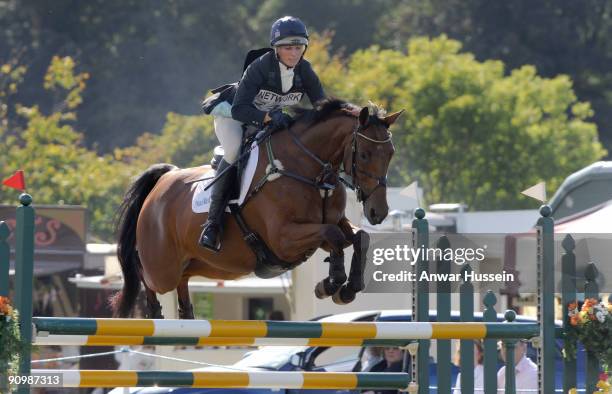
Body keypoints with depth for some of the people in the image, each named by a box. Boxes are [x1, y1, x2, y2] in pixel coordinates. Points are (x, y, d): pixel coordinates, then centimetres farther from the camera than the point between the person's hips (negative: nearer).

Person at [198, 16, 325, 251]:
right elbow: (239, 109, -35)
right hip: (232, 112, -6)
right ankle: (213, 222, -31)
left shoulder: (304, 71, -15)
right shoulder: (259, 68, -30)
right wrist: (269, 117, -50)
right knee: (235, 151, -33)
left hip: (275, 120, 6)